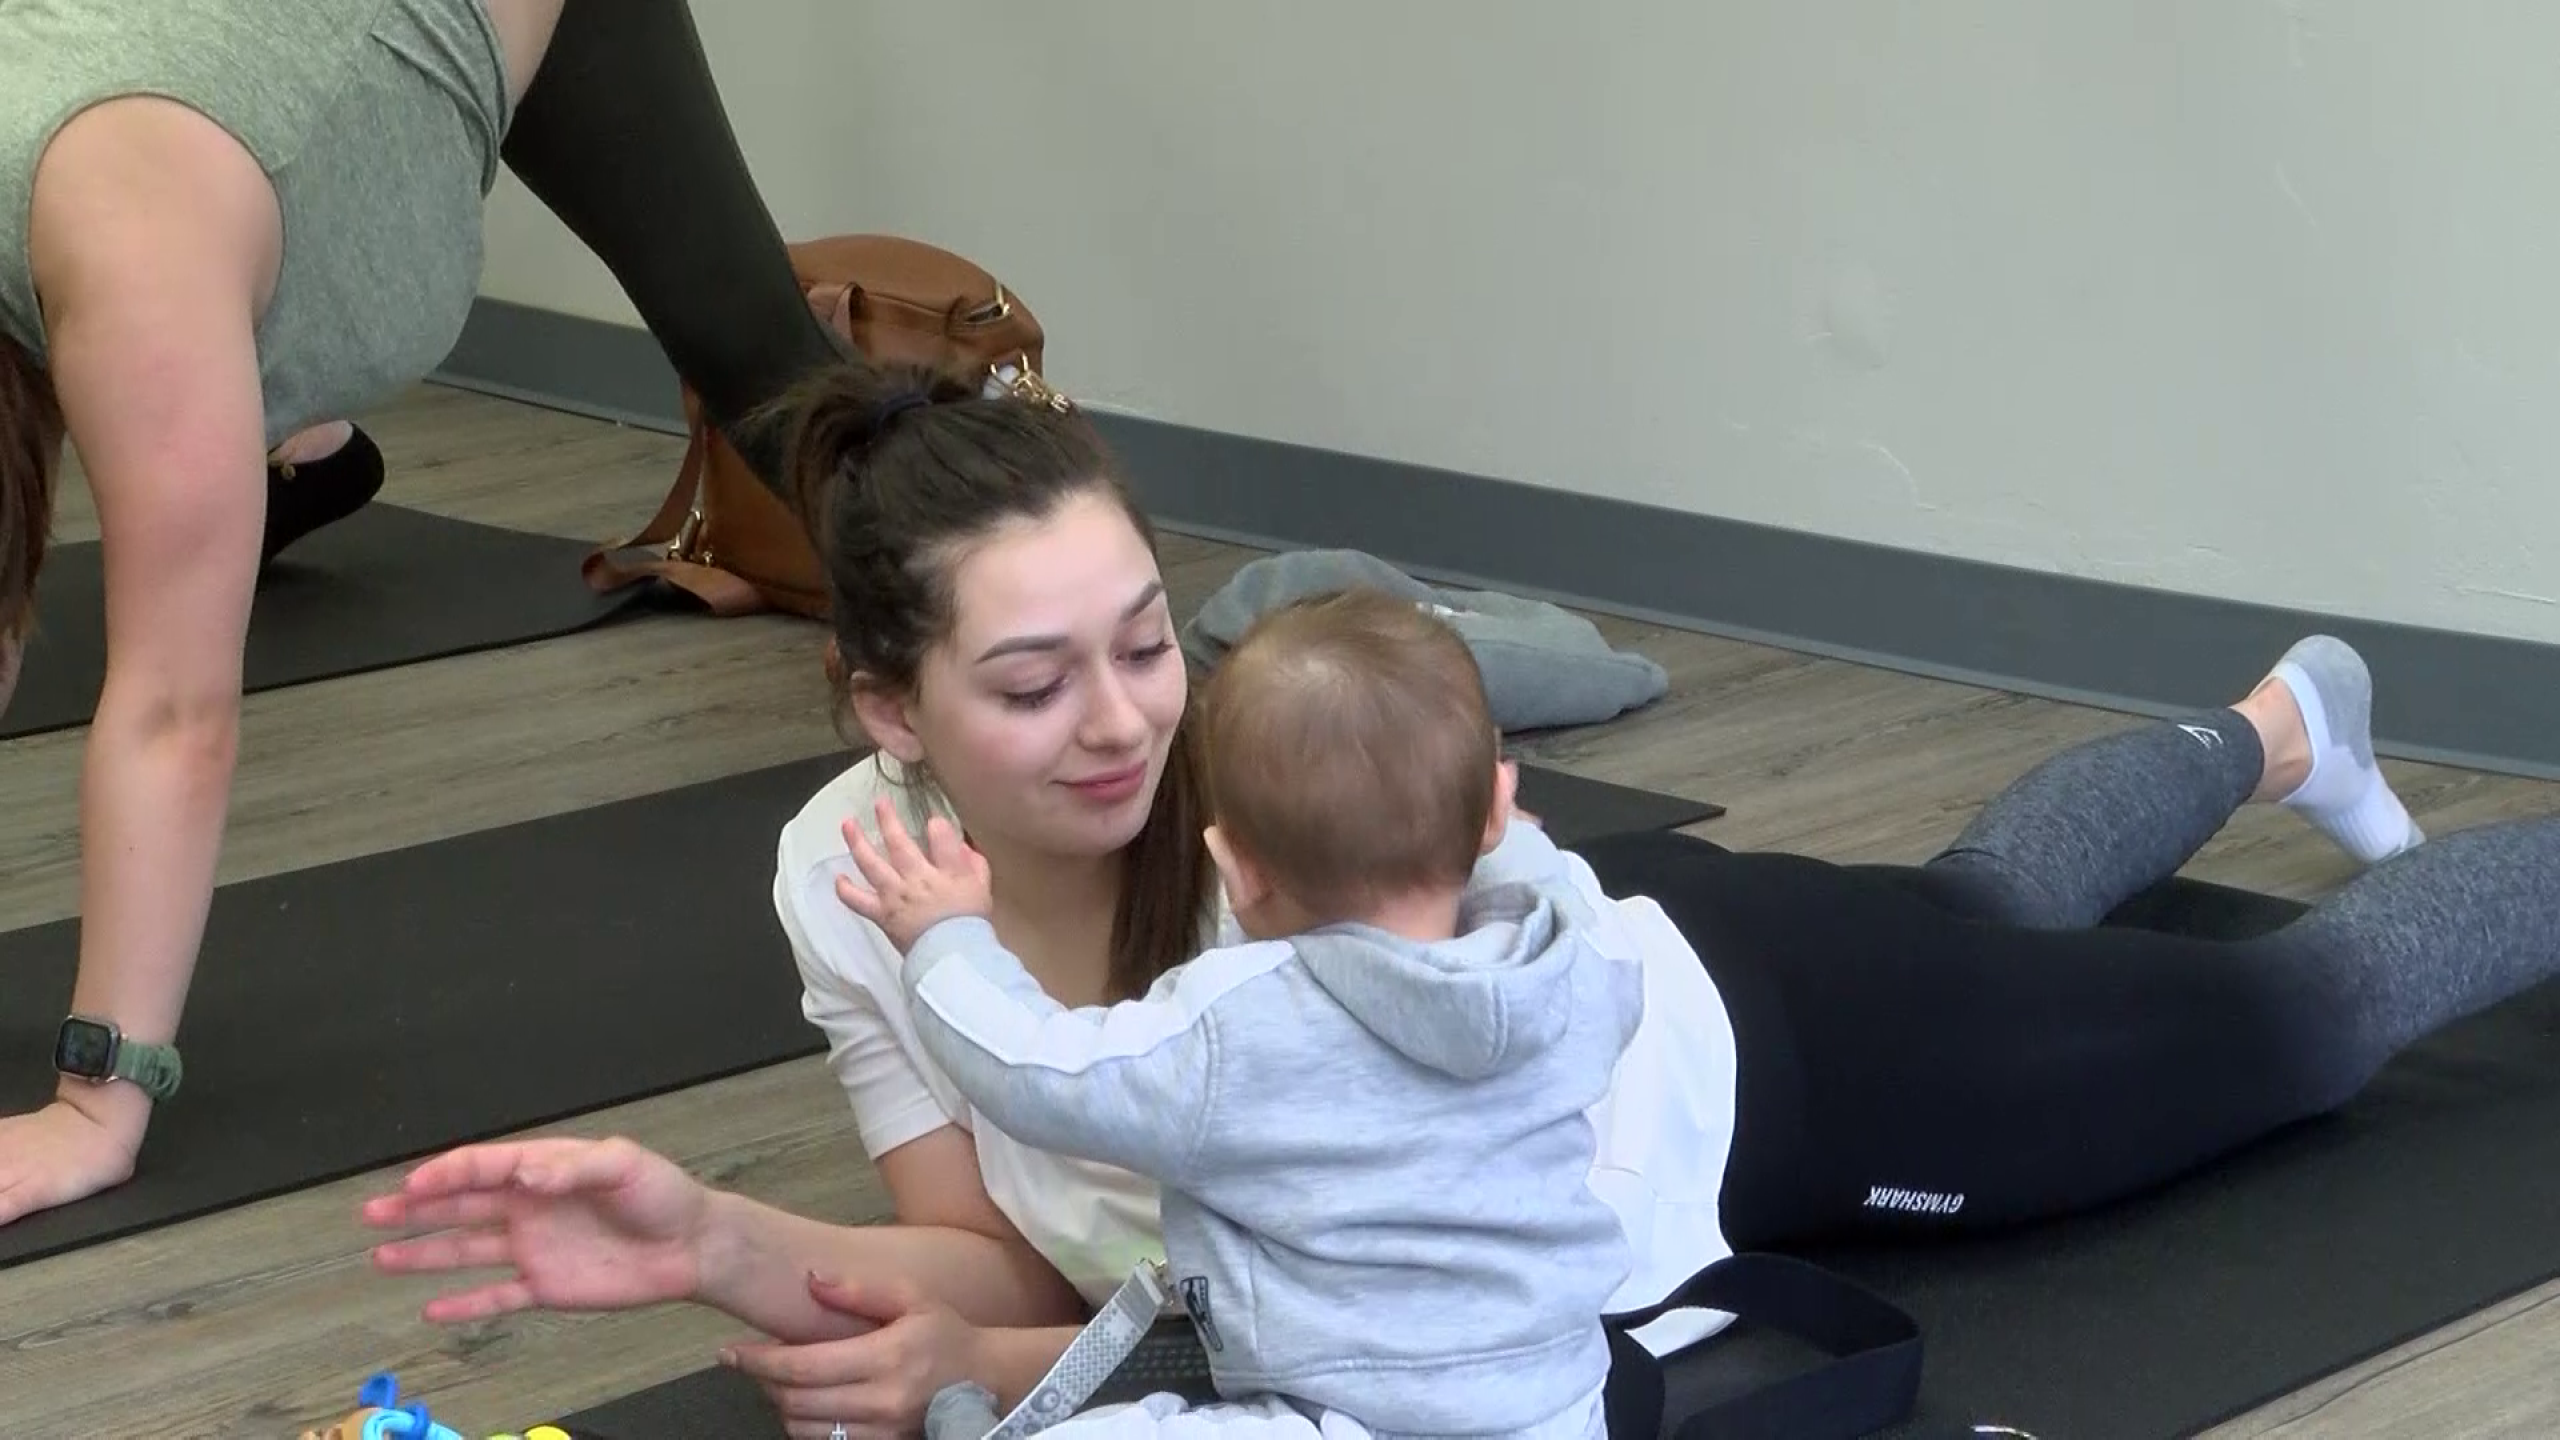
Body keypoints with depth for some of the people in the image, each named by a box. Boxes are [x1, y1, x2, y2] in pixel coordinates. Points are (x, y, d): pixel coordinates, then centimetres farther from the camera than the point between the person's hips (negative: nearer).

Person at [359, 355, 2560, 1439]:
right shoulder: (847, 874, -28)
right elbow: (1001, 1260, -20)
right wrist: (722, 1246, -39)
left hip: (1738, 1054, -5)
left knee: (2292, 1022, 21)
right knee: (1997, 899, 36)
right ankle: (2282, 725, 65)